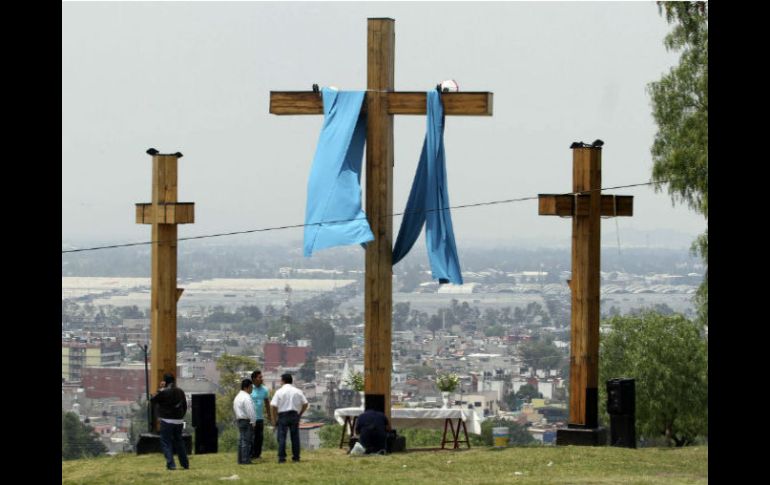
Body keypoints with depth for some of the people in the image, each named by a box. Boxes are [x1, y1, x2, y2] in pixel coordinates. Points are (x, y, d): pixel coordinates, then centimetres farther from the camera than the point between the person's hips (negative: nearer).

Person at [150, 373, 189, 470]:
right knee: (179, 442, 18)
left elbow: (152, 400, -3)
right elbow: (185, 406, 13)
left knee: (166, 443, 0)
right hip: (179, 421, 6)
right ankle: (185, 463, 21)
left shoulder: (163, 393, -14)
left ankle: (171, 464, -11)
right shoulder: (180, 392, 5)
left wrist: (160, 389, 2)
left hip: (167, 421, -6)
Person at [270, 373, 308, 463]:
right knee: (295, 436, 9)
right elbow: (305, 404, 7)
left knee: (282, 437, 0)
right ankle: (296, 457, 11)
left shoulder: (279, 392, -5)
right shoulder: (298, 391, 5)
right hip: (294, 415, 3)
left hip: (283, 415, -3)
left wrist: (274, 419, -1)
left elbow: (273, 406, -10)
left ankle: (282, 457, -5)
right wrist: (300, 414, 16)